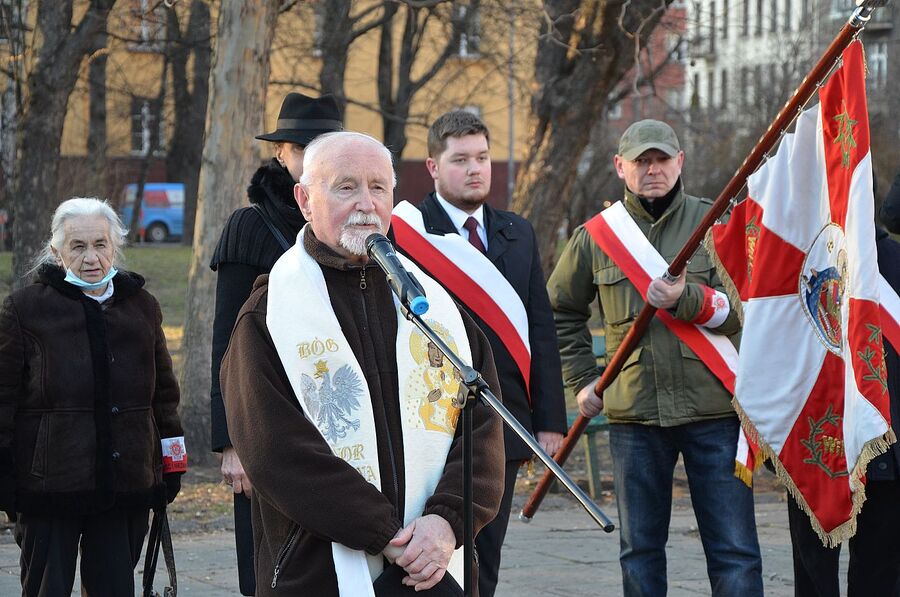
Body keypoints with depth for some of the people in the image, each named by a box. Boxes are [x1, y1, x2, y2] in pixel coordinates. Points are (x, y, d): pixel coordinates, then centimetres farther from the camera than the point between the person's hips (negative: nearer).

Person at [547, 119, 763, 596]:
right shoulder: (595, 236, 8)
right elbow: (561, 312, 20)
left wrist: (687, 299, -21)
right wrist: (582, 379, 11)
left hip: (713, 409, -2)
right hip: (634, 414, 2)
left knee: (734, 551, -2)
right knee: (640, 549, 10)